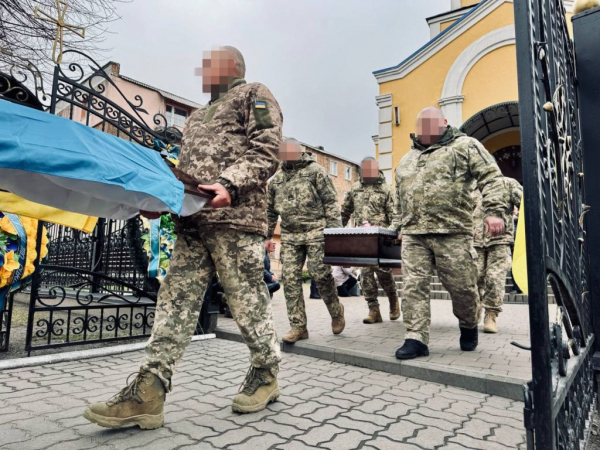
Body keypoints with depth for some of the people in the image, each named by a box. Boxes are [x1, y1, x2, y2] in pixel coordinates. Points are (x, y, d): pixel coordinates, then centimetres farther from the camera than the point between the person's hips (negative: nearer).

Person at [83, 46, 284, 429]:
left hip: (236, 216, -8)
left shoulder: (254, 94, 10)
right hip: (192, 220, 8)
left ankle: (266, 375, 15)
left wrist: (230, 184, -21)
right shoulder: (198, 116, 34)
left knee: (248, 298, -4)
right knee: (177, 299, 0)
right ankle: (149, 392, 1)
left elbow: (266, 151, -6)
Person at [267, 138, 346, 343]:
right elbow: (270, 211, 21)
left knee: (320, 274, -7)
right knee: (290, 279, -1)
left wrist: (334, 229, -11)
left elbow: (330, 202, -3)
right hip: (290, 236, 5)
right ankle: (298, 326, 7)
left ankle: (336, 311, 21)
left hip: (316, 232, -4)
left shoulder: (315, 171, 2)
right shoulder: (276, 179, 16)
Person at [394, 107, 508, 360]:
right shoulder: (405, 161, 22)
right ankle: (416, 338, 1)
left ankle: (469, 327, 31)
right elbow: (399, 199, 27)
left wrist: (494, 211, -14)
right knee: (413, 285, -4)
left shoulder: (465, 146, 7)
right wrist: (402, 226, 23)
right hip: (413, 234, 4)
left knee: (461, 285, 4)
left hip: (452, 232, -4)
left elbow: (491, 176, -2)